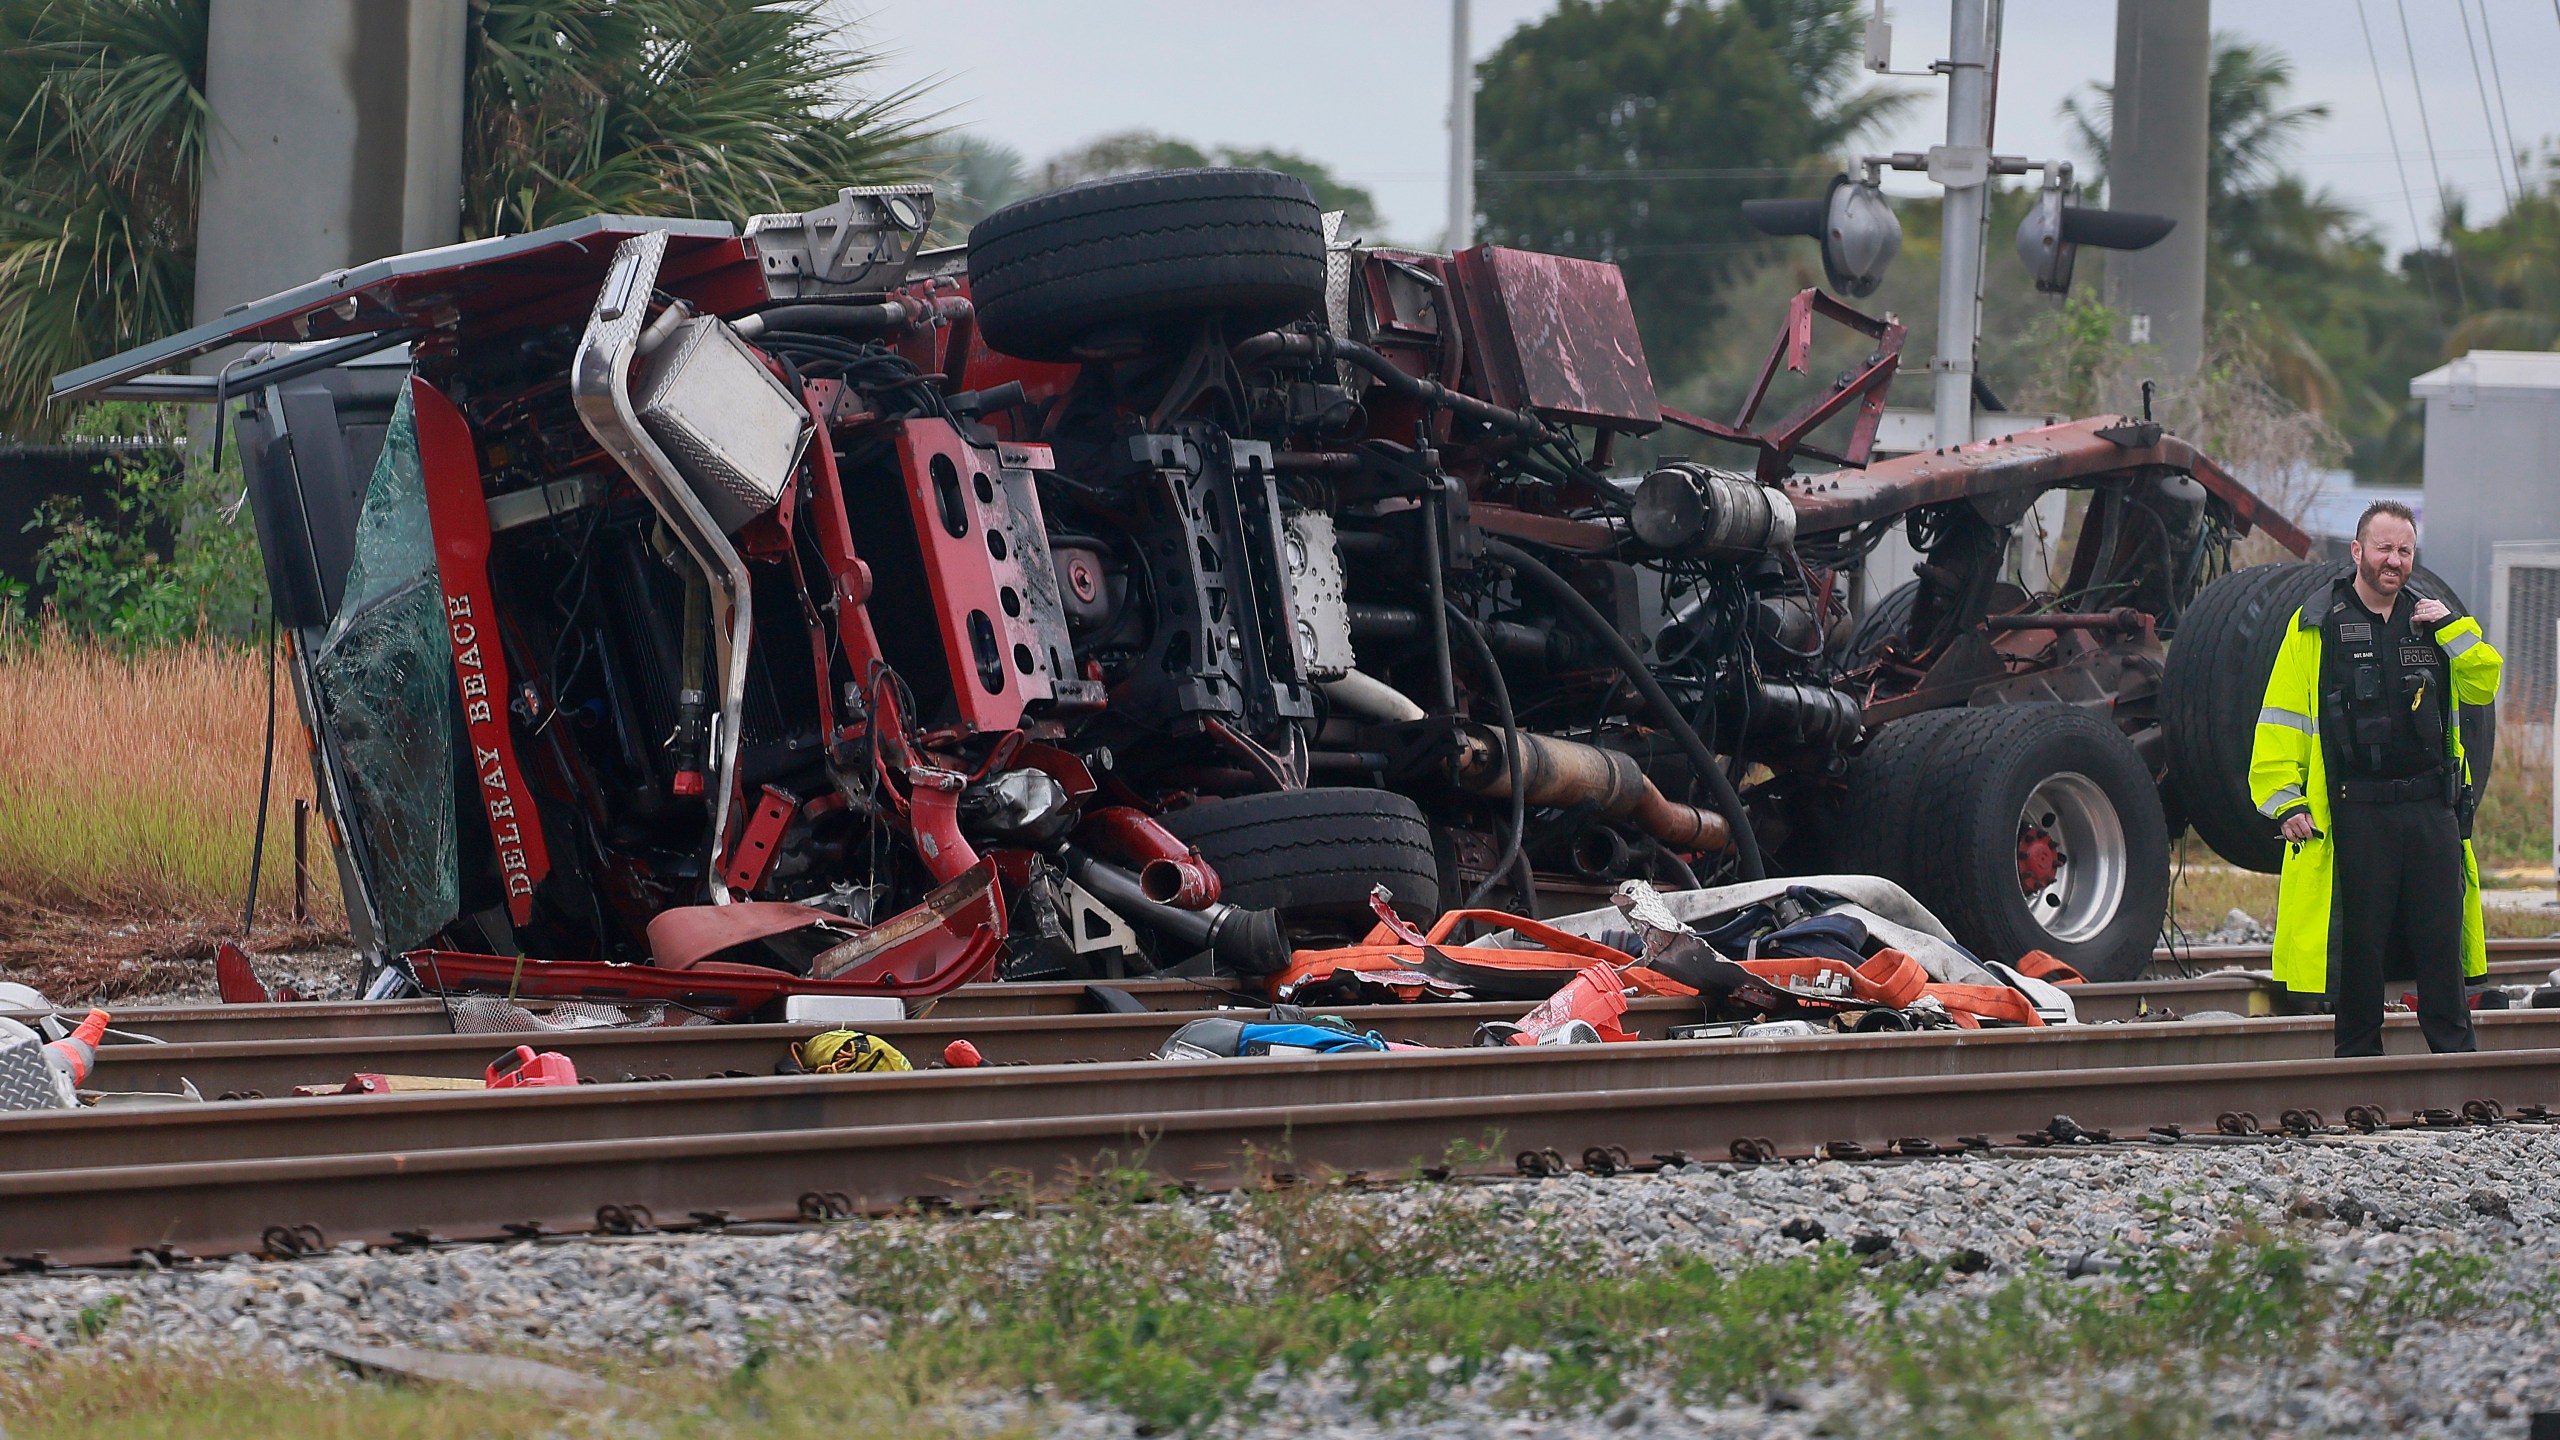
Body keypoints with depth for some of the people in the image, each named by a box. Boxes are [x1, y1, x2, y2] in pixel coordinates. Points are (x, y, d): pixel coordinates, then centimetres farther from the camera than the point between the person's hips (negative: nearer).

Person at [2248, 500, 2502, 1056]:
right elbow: (2281, 719, -1)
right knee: (2358, 944, 2)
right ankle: (2358, 1058, 10)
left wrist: (2451, 629, -5)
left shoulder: (2429, 622, 14)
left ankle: (2456, 1053, 10)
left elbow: (2483, 687, 8)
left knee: (2442, 942, 4)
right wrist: (2283, 801, -9)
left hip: (2431, 809, 3)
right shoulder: (2316, 626, 2)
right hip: (2355, 816, -3)